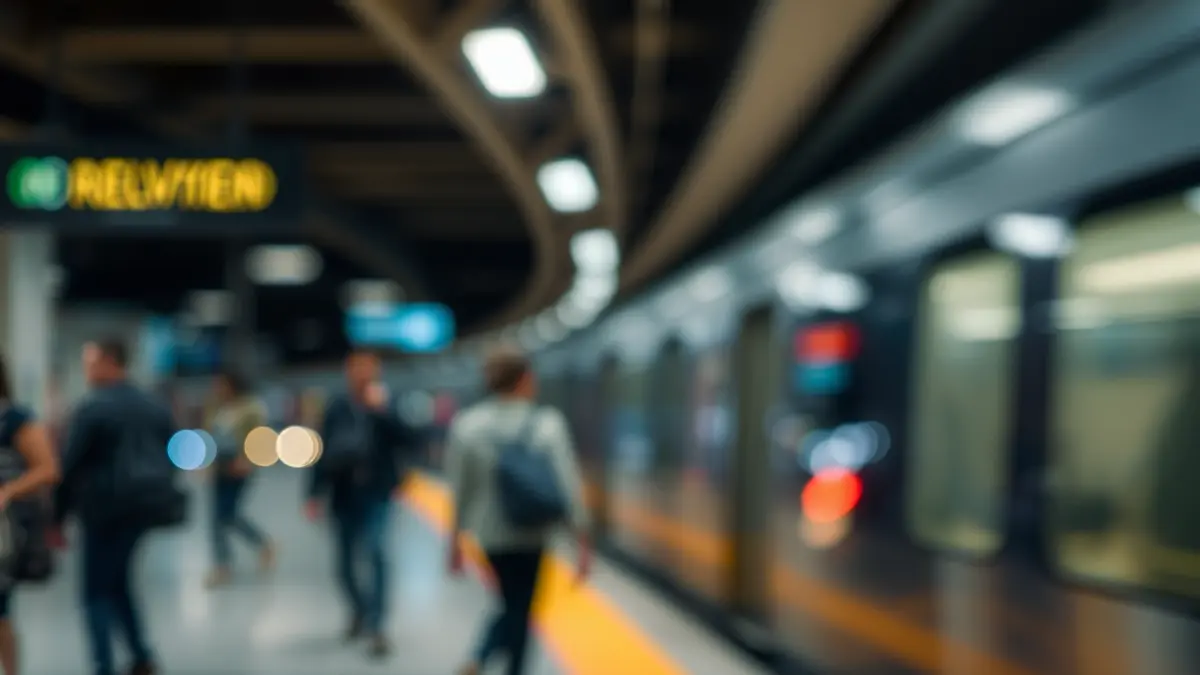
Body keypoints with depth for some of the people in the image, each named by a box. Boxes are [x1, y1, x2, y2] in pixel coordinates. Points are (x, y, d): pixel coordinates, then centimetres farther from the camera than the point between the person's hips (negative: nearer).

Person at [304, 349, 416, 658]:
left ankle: (375, 626, -13)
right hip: (344, 496, 3)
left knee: (376, 553, -20)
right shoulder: (337, 409, 2)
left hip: (376, 494, -3)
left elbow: (406, 440, -16)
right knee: (346, 562, 11)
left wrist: (382, 410, -24)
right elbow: (324, 453, 5)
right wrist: (316, 494, 3)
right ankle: (360, 609, 39)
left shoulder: (387, 404, -4)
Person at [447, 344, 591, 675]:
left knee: (514, 605, 22)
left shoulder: (466, 424, -5)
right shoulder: (548, 424, -12)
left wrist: (455, 536, 9)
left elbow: (459, 488, -1)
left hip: (488, 533, 3)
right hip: (532, 534, -3)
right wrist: (583, 541, -8)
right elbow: (568, 486, -14)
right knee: (520, 610, 10)